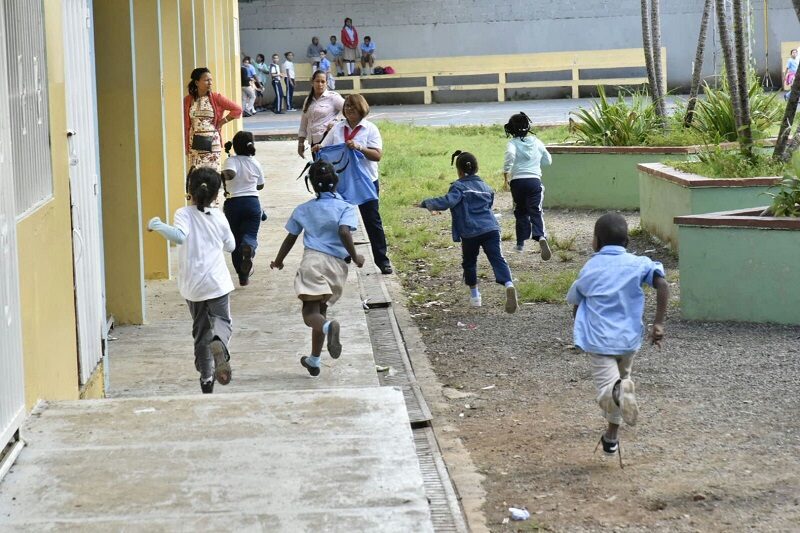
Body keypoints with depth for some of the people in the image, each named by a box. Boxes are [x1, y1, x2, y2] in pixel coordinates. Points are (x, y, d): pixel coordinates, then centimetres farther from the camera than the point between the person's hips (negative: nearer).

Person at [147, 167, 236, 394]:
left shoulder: (184, 214, -10)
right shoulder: (218, 216, -1)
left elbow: (179, 236, -31)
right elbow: (230, 246, 12)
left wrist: (156, 224, -20)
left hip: (192, 285, 0)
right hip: (216, 282, 0)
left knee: (200, 330, 15)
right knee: (222, 321, 9)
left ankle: (206, 378, 17)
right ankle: (219, 344, -29)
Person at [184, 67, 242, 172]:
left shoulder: (216, 98, -2)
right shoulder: (188, 100, 3)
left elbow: (237, 109, -4)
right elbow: (186, 125, 6)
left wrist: (222, 122, -5)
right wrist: (186, 146, 4)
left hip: (212, 142, -2)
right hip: (195, 143, 2)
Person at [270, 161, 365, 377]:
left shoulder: (303, 210, 13)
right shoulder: (345, 208, 4)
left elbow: (290, 239, 19)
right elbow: (344, 232, -14)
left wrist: (278, 261, 35)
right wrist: (354, 256, -2)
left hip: (312, 260, -1)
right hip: (337, 264, 1)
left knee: (310, 312, -11)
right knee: (321, 309, 18)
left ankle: (329, 326, -47)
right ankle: (314, 360, 22)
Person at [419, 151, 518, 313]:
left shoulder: (459, 187, -1)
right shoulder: (486, 188, 20)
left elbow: (447, 202, -18)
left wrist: (426, 203, -8)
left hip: (470, 233, -3)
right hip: (491, 229, 3)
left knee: (469, 263, 18)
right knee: (497, 259, -8)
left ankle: (474, 295, 25)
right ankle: (509, 284, -34)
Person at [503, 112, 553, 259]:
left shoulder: (513, 143, -1)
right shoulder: (536, 142, 9)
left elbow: (510, 154, -24)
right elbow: (548, 160, 17)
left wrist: (506, 174, -15)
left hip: (517, 181, -1)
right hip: (534, 180, 1)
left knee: (521, 212, 17)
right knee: (535, 212, -6)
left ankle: (521, 243, 21)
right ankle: (541, 237, -32)